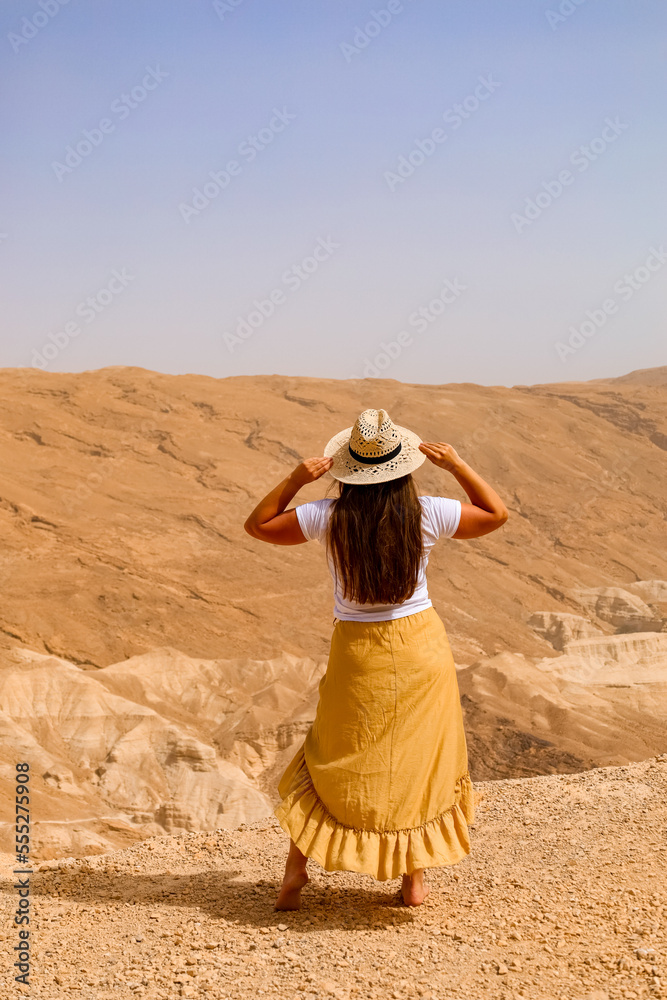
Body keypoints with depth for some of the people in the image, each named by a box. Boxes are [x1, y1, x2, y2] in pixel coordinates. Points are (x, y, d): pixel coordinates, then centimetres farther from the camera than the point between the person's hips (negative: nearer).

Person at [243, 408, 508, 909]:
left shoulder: (331, 516, -12)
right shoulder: (426, 514, -11)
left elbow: (257, 524, -1)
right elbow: (496, 513, 4)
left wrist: (295, 480, -7)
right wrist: (457, 465, 0)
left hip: (358, 652, 0)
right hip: (421, 649, 0)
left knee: (336, 759, 16)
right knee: (420, 759, 13)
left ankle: (296, 868, 16)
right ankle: (415, 876, 20)